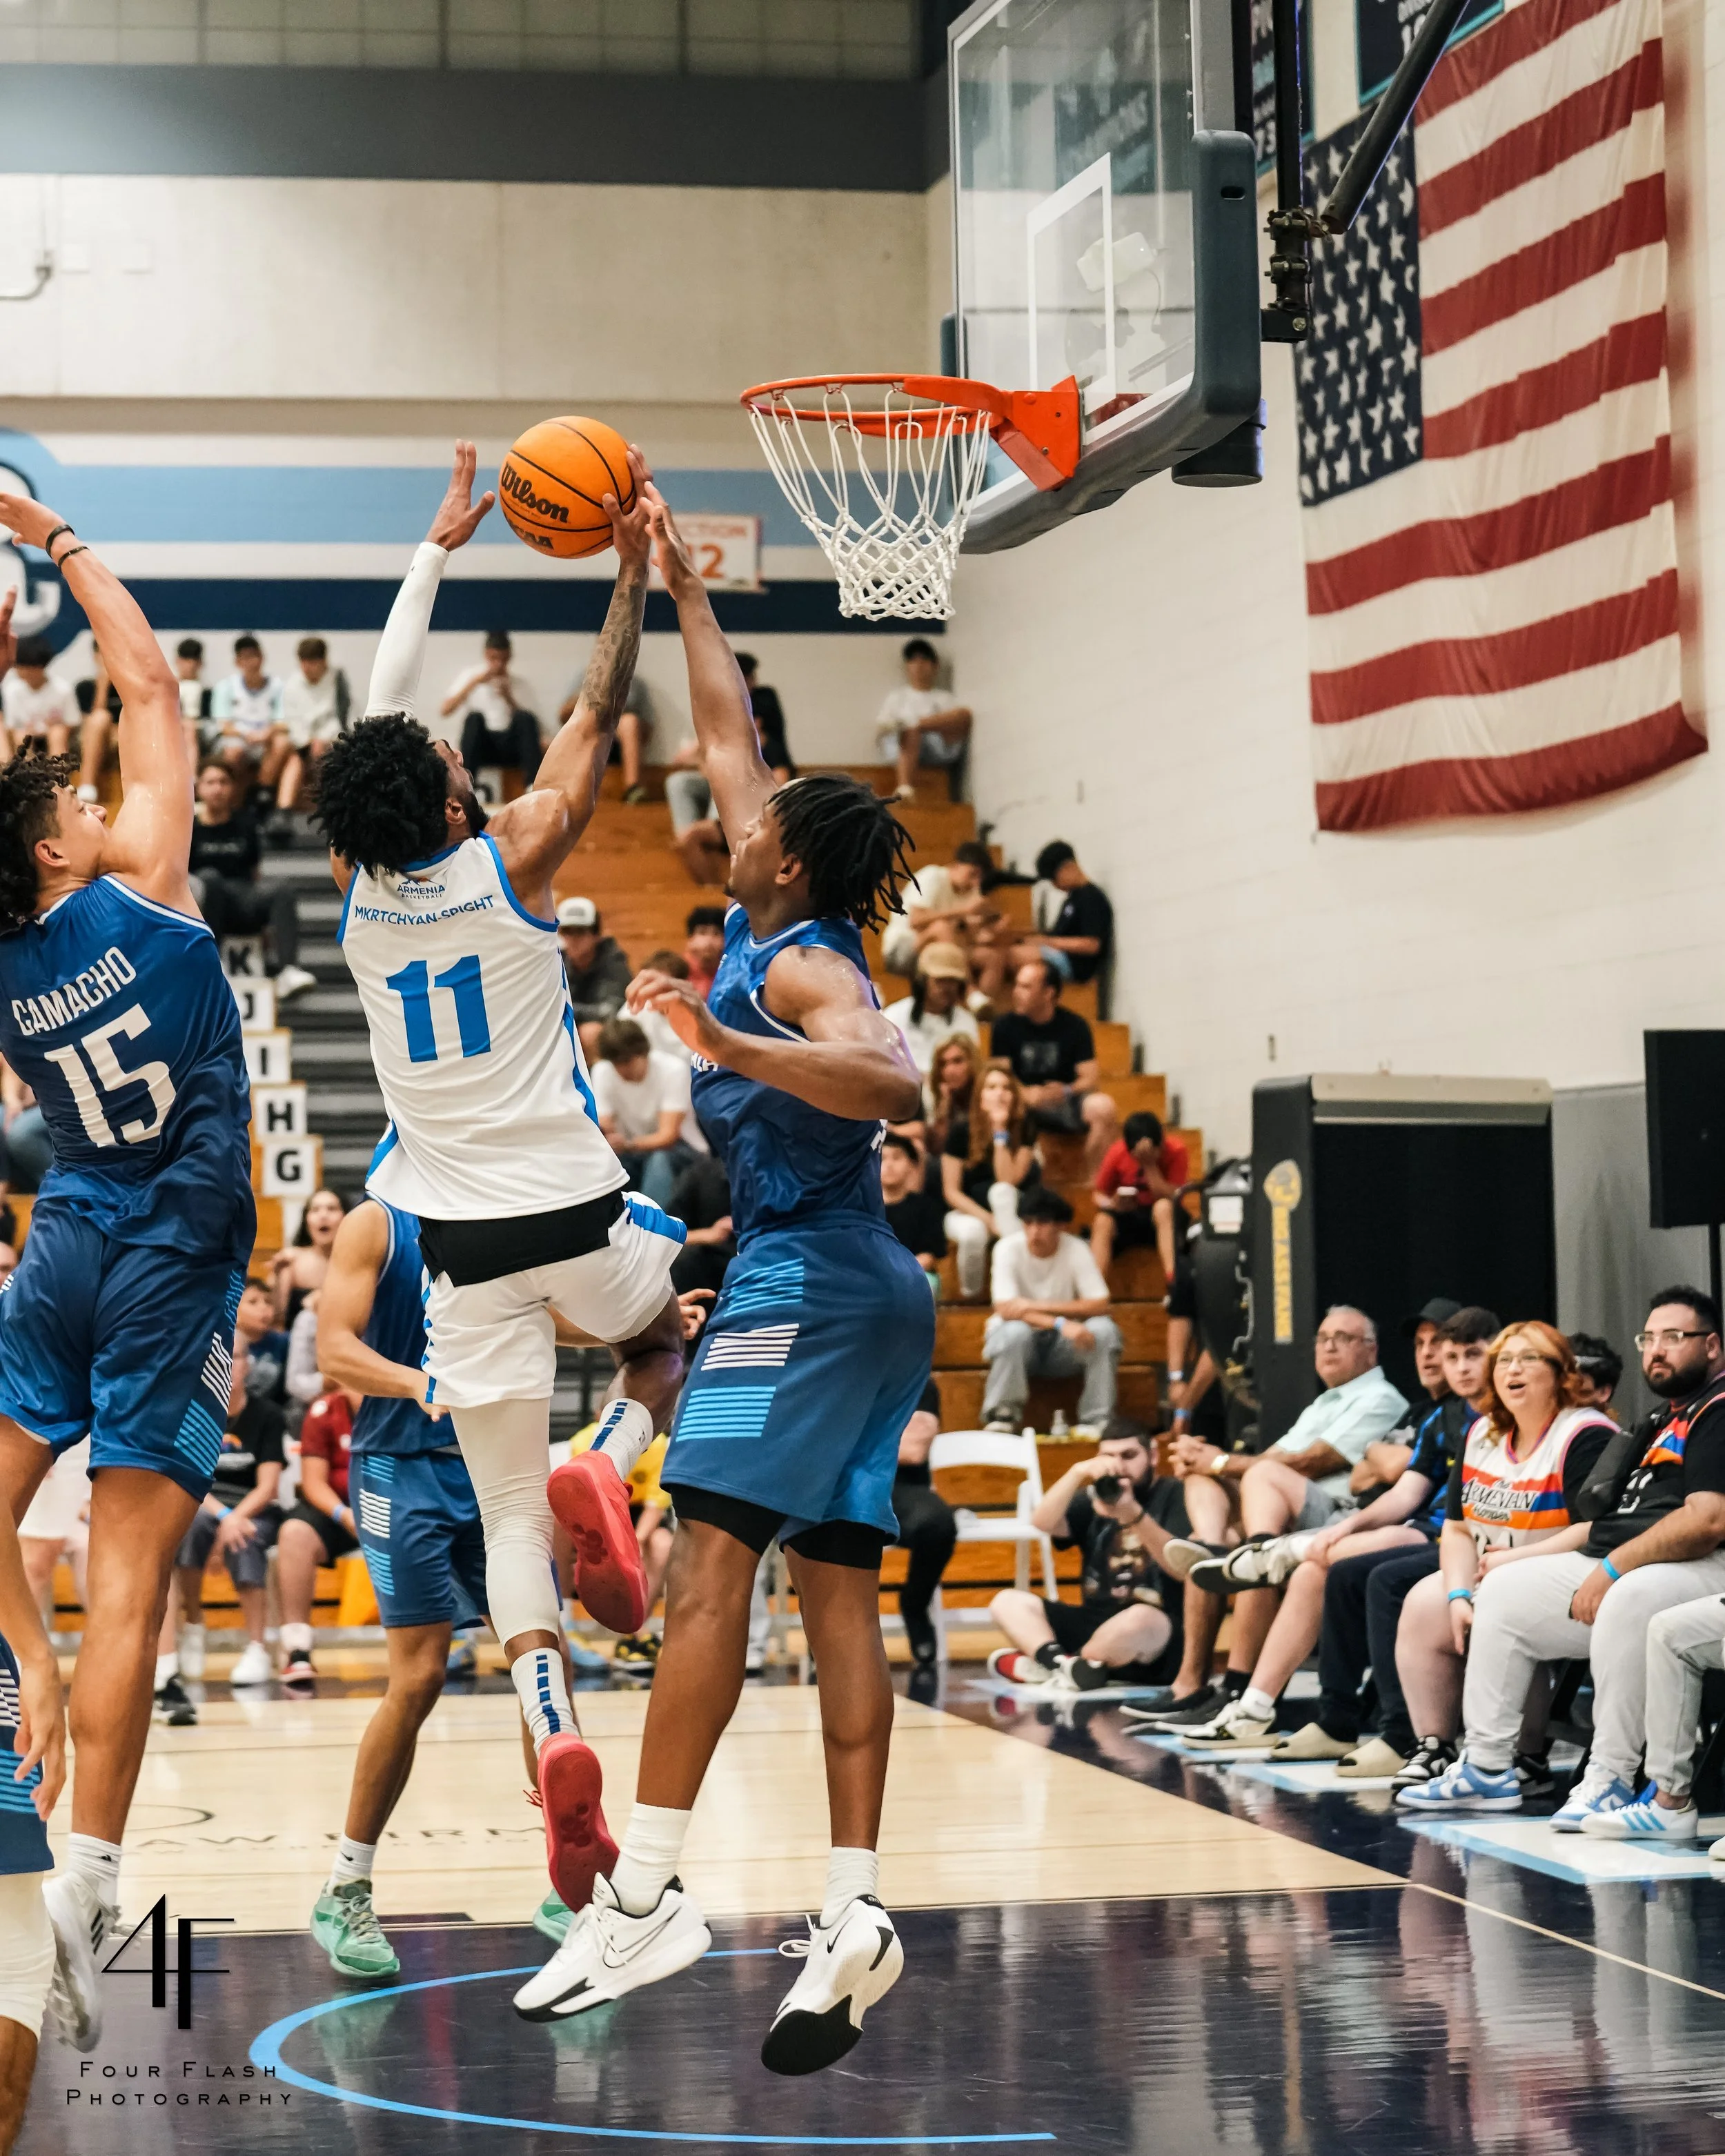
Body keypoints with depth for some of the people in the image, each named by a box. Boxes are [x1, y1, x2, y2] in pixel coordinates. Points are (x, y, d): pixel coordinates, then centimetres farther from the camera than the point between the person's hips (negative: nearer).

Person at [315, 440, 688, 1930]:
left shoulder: (358, 891, 0)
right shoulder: (512, 863, -10)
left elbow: (378, 717, 12)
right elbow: (598, 716, 0)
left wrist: (438, 552, 20)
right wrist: (634, 573, 8)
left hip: (466, 1251, 2)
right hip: (579, 1220, -2)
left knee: (508, 1516, 7)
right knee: (681, 1319, 31)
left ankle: (555, 1737, -12)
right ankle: (612, 1466, 0)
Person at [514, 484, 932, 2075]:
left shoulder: (801, 964, -9)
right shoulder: (776, 932, 17)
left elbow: (894, 1086, -29)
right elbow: (727, 732, 28)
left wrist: (730, 1046, -35)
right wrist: (681, 585, 32)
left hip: (809, 1282, -10)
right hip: (860, 1291, 10)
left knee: (709, 1558, -15)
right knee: (837, 1589, 2)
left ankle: (644, 1897, -21)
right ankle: (854, 1914, -3)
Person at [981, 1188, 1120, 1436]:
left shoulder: (1077, 1250, -11)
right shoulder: (1008, 1249, -15)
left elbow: (1100, 1305, -18)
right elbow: (1006, 1309, -25)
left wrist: (1037, 1306, -26)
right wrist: (1061, 1324, -38)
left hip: (1061, 1348, 2)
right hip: (1020, 1341, -2)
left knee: (1104, 1329, -26)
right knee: (1015, 1331, -36)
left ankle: (1095, 1420, -18)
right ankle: (1001, 1417, -19)